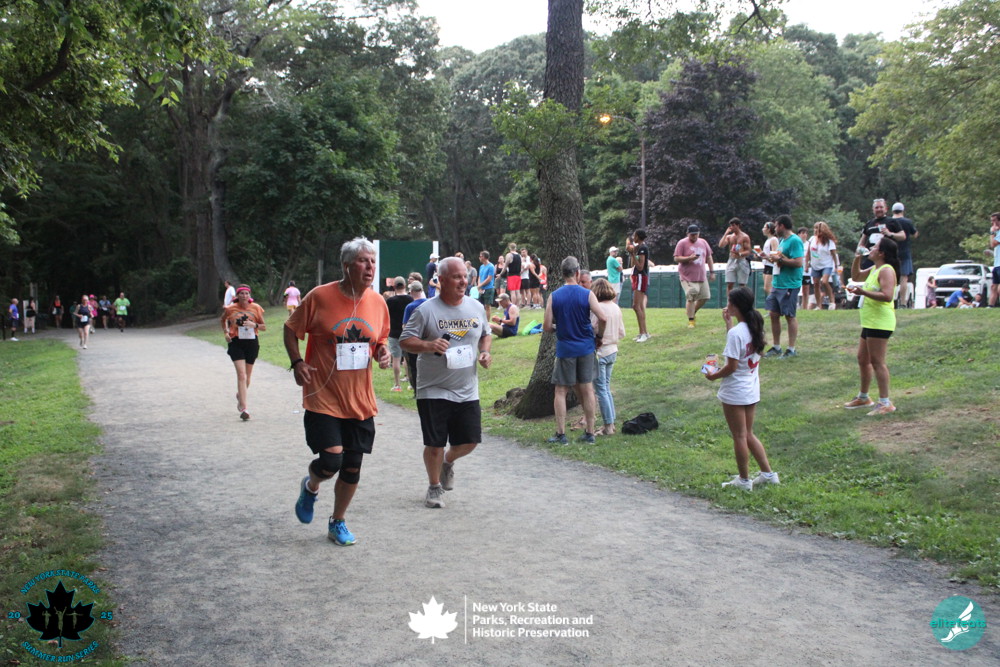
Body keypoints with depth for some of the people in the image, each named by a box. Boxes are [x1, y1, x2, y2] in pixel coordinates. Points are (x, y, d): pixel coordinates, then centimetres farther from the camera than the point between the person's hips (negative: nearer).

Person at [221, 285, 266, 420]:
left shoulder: (256, 308, 0)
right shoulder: (230, 309, -1)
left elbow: (264, 327, 4)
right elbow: (222, 320, 20)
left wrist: (254, 325, -16)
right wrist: (225, 332, 7)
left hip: (252, 343, 2)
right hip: (236, 343, -2)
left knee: (247, 376, 14)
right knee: (241, 375, -15)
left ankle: (239, 396, 45)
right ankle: (244, 408, -17)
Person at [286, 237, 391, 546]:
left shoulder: (378, 303, 2)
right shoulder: (320, 296, -11)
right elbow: (291, 330, 1)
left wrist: (383, 353, -4)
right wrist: (297, 362, -14)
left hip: (360, 401, 5)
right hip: (323, 398, -4)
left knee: (352, 467, 10)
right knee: (331, 460, -14)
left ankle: (338, 522, 32)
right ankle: (311, 486, 24)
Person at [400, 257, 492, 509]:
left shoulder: (476, 307, 5)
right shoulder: (426, 310, -9)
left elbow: (486, 334, 20)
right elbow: (405, 340, -7)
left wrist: (485, 351, 0)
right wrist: (428, 345, -24)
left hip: (467, 391, 4)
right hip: (433, 390, -4)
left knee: (469, 441, 6)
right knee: (435, 444, 2)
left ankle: (449, 462, 39)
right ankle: (434, 487, 25)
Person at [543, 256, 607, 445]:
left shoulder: (554, 296, -5)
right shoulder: (587, 294, -6)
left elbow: (547, 327, -7)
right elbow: (603, 318, -16)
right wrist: (599, 334, 3)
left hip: (565, 349, -1)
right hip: (585, 348, 1)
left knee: (560, 390, 7)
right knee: (587, 389, 9)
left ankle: (560, 434, 7)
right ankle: (590, 433, 14)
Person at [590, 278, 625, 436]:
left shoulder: (597, 308, -18)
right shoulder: (616, 308, 4)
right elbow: (622, 333, 10)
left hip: (599, 352, -7)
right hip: (613, 351, 8)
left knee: (601, 390, 1)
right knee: (606, 388, 18)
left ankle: (608, 426, 5)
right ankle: (611, 422, 23)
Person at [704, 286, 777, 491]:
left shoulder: (736, 332, -23)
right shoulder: (755, 327, 3)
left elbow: (732, 366, -22)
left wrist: (713, 375, -6)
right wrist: (728, 322, 18)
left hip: (734, 392, -8)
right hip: (752, 389, 8)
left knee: (739, 436, 5)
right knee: (748, 435, 19)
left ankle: (744, 480, 16)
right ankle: (768, 473, 21)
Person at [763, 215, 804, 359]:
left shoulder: (794, 241, -15)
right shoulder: (782, 240, 16)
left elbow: (798, 262, -24)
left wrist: (779, 259, -17)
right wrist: (770, 257, 13)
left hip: (789, 286, -9)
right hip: (777, 284, 9)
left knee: (789, 316, -1)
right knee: (773, 314, 12)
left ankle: (791, 349, 8)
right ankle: (776, 347, 22)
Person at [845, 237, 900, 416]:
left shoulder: (886, 270, -14)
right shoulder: (874, 269, 15)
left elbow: (887, 296, -26)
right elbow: (856, 276, 31)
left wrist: (863, 292, -29)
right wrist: (857, 259, 16)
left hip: (880, 322, -11)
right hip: (870, 322, 11)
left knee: (877, 362, -10)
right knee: (863, 359, 18)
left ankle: (885, 403, -7)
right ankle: (863, 397, 30)